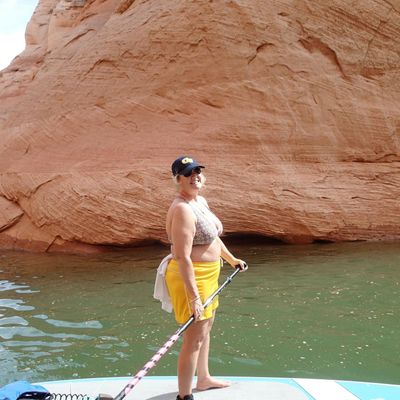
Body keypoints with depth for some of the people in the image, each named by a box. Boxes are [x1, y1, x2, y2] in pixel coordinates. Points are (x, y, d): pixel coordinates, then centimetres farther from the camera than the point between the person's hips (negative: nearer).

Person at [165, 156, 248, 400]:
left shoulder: (201, 201, 7)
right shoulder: (183, 209, -25)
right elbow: (182, 257, -31)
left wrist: (231, 259, 29)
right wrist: (194, 297, -32)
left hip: (208, 275, 11)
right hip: (190, 279, -11)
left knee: (206, 327, 25)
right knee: (194, 339, -4)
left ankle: (204, 379, 45)